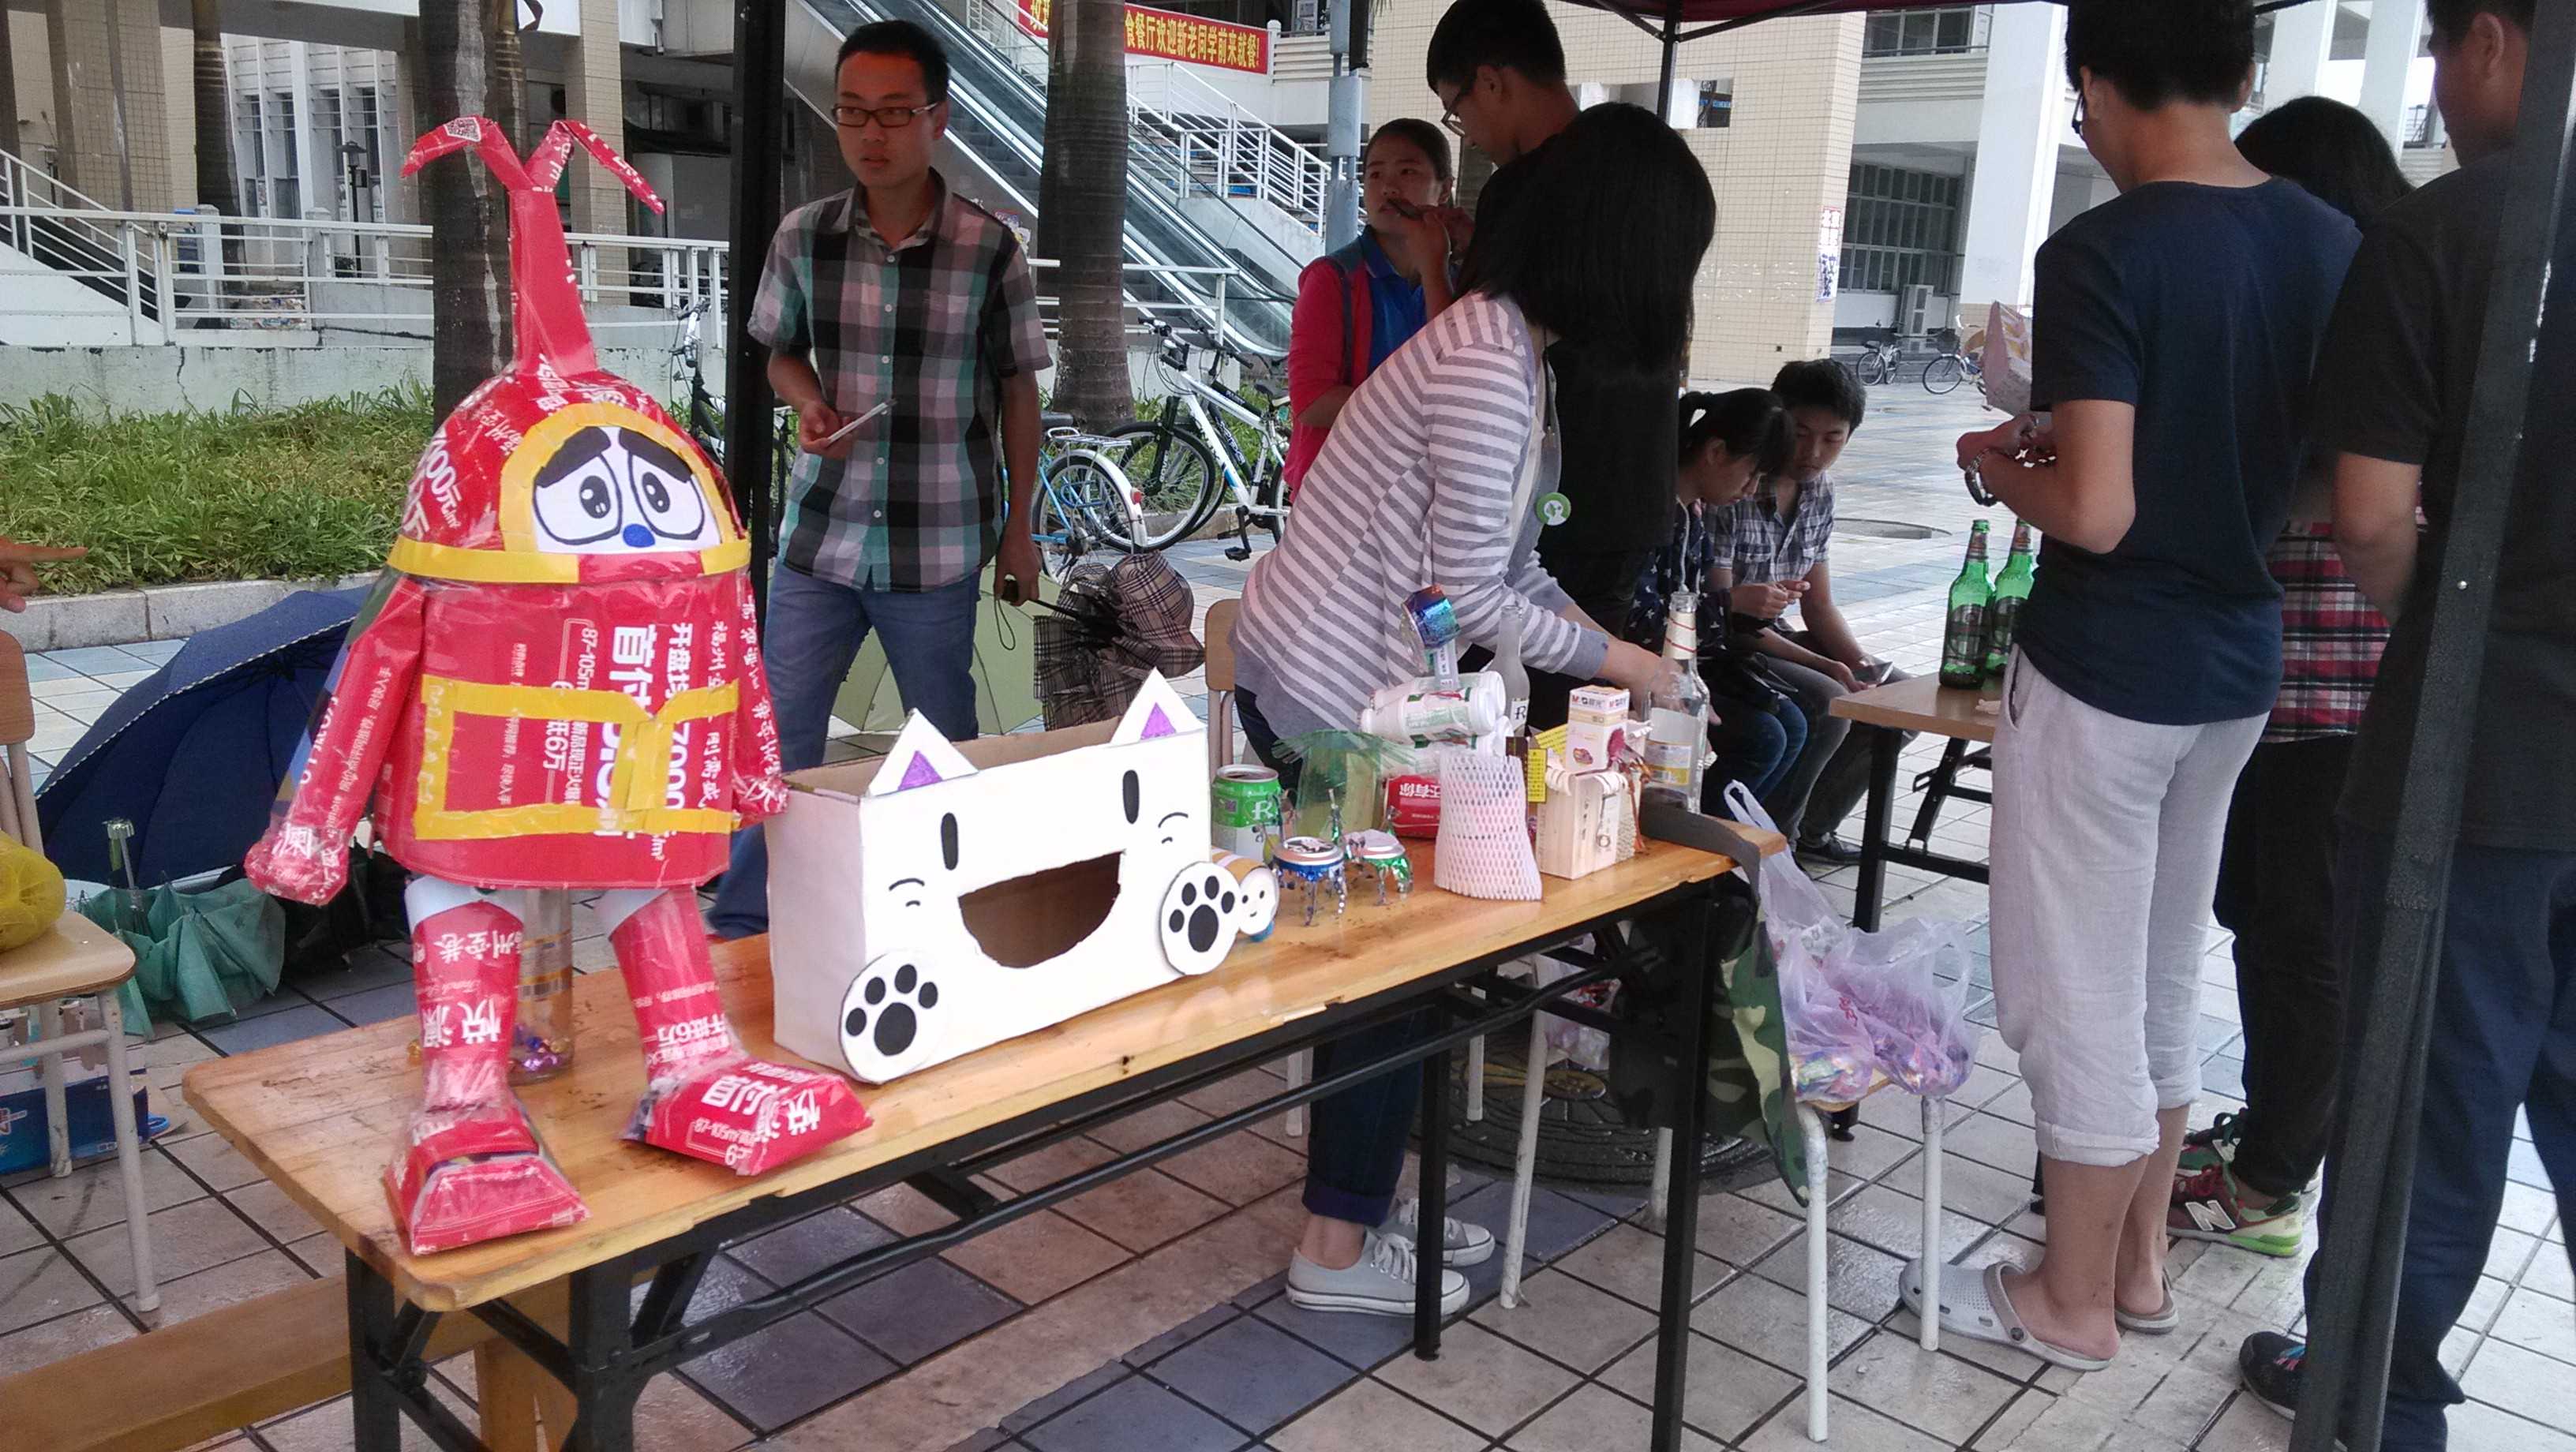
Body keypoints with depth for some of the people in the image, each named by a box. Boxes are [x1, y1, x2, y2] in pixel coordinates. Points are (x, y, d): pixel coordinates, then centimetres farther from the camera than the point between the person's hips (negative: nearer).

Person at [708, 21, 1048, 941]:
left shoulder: (989, 249, -7)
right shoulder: (802, 238, -1)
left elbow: (1017, 390, 2)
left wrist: (1019, 528, 3)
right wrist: (807, 403, -9)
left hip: (938, 545, -2)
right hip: (820, 535, 2)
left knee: (946, 746, 12)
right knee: (778, 738, 6)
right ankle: (743, 926, 21)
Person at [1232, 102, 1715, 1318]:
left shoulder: (1504, 344, 10)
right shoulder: (1490, 370, -22)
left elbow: (1508, 560, 14)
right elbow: (1472, 597, -20)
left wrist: (1611, 646, 7)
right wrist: (1614, 660, -7)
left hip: (1326, 675, 10)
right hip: (1324, 691, -10)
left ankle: (1361, 1206, 29)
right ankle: (1337, 1249, 14)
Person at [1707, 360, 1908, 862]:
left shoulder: (1819, 490, 5)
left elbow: (1819, 604, 11)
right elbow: (1719, 614, -20)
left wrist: (1860, 661, -9)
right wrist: (1822, 665, -25)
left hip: (1773, 639, 9)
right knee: (1827, 703, -29)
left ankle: (1811, 829, 14)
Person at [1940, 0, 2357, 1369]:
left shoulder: (2101, 254, -18)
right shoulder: (2336, 245, 3)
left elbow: (2099, 514, -23)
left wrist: (2005, 471, -4)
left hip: (2103, 673, -7)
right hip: (2235, 668, 7)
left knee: (2073, 996, 6)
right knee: (2160, 984, 19)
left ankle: (2071, 1300, 20)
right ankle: (2137, 1266, 33)